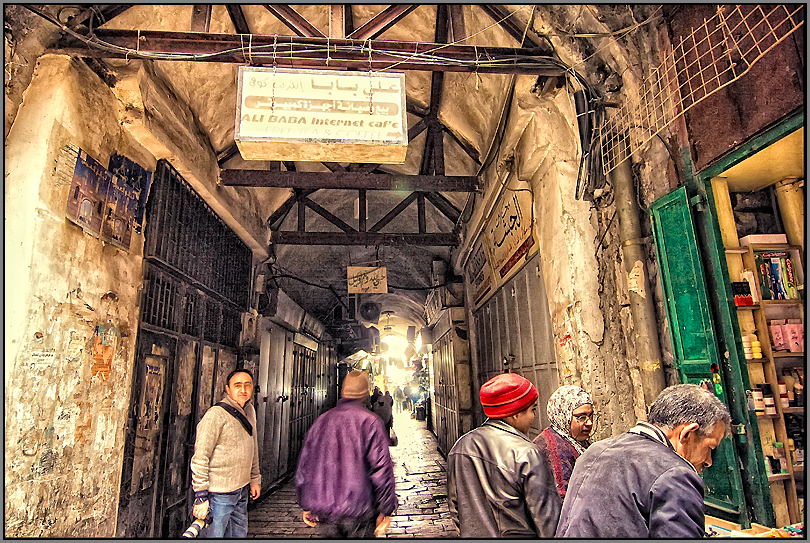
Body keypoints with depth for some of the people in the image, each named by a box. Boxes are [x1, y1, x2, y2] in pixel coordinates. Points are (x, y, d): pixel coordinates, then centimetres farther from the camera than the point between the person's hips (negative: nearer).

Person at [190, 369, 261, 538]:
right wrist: (201, 496, -17)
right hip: (218, 493, -7)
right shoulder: (216, 414, -17)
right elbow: (200, 458, -16)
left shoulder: (250, 411, 8)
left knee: (240, 534, 17)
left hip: (242, 492, 7)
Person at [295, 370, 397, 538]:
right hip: (358, 511, -4)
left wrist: (306, 506, 20)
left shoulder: (321, 420, 5)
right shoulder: (370, 421, -10)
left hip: (323, 511, 4)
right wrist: (385, 511, -5)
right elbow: (381, 469, -14)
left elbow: (304, 466, 11)